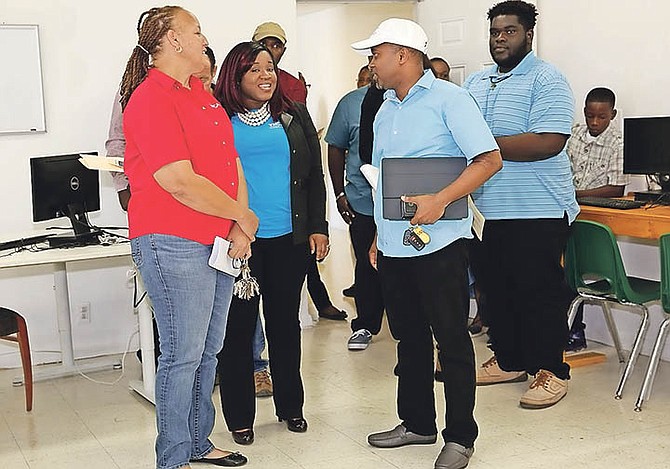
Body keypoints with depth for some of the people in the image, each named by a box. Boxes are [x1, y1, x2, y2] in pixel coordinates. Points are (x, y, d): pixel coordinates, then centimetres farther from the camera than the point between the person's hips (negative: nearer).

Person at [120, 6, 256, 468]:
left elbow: (233, 165, 12)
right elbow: (182, 184, -19)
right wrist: (244, 217, -8)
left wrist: (240, 230, -1)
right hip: (172, 244, -9)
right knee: (183, 353, -2)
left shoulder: (204, 97, 15)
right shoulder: (151, 100, -13)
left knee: (208, 350, 15)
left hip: (219, 242, 9)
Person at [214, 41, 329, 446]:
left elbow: (315, 174, 11)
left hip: (290, 238, 3)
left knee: (286, 322, 14)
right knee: (238, 326, 4)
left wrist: (319, 227, 5)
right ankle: (240, 416, 16)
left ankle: (291, 406, 28)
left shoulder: (295, 116, 9)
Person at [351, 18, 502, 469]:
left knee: (452, 341, 1)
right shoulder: (385, 112, 16)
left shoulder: (448, 99, -7)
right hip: (393, 246, 8)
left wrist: (440, 200, -25)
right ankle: (417, 423, 28)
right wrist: (378, 236, 19)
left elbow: (489, 159, -15)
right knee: (409, 338, 15)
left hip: (438, 243, -8)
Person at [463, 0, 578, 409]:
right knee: (495, 291, 15)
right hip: (484, 209, 7)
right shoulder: (475, 83, 14)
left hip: (536, 212, -7)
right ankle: (509, 360, 30)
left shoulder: (546, 80, -8)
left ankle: (551, 371, 14)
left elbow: (548, 142, -21)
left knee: (540, 294, 2)